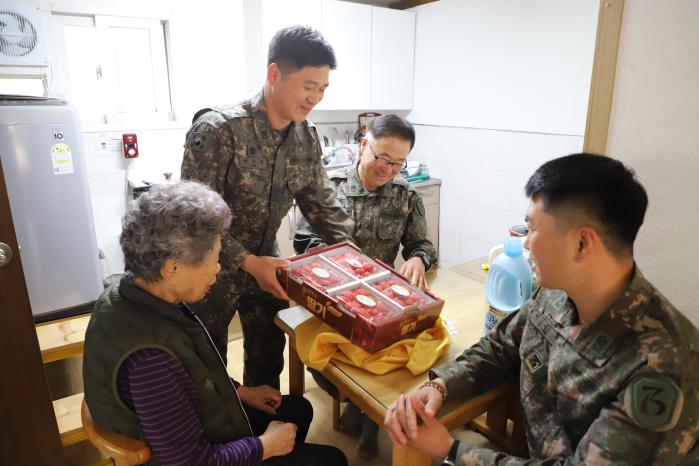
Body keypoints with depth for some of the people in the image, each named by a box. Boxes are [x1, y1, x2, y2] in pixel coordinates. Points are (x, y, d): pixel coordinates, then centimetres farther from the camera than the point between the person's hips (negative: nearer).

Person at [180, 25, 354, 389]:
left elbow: (320, 203, 1)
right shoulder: (217, 129, -25)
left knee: (269, 360, 21)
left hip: (265, 265, 6)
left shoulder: (307, 137, -5)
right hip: (214, 270, -5)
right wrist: (247, 262, -29)